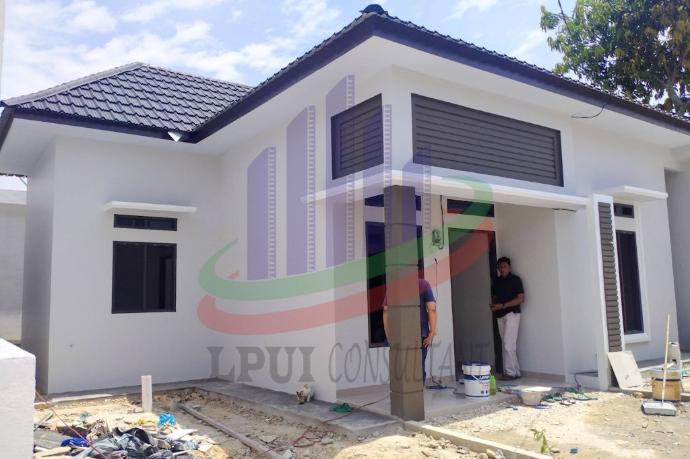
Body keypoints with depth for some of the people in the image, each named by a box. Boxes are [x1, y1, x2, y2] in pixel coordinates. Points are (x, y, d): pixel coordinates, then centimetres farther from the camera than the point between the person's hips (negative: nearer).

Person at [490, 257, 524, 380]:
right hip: (500, 316, 6)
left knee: (508, 344, -12)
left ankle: (510, 372, -7)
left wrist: (503, 305, -17)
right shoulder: (496, 281, 14)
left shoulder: (515, 280, -5)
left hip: (511, 314, -6)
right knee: (509, 345, 8)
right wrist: (493, 306, -2)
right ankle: (516, 372, 13)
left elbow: (521, 299, -11)